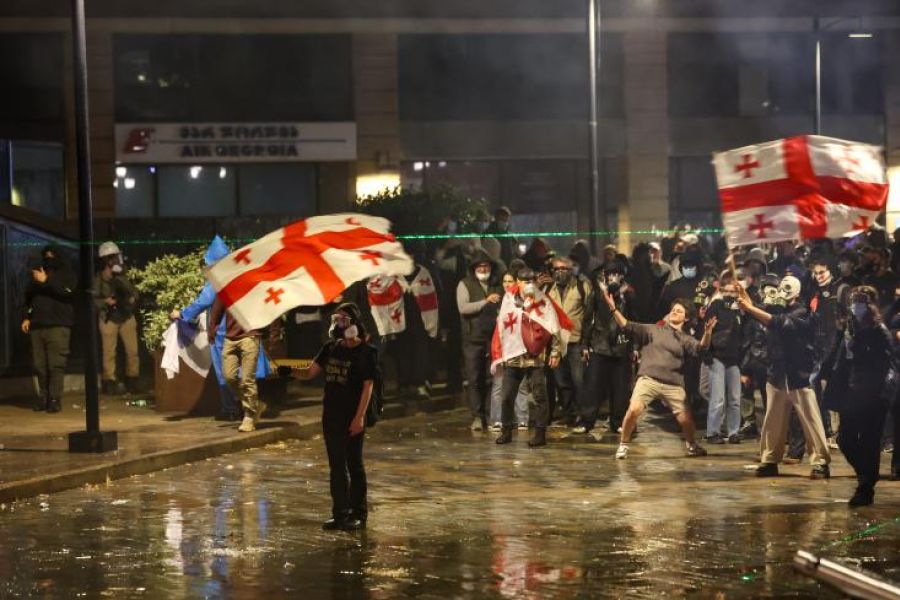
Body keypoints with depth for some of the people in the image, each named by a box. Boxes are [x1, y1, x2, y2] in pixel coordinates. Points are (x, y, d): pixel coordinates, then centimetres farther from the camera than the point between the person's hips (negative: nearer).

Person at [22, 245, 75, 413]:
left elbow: (67, 293, -11)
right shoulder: (37, 274, 22)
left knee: (56, 364, -12)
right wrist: (27, 317, 13)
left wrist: (47, 281, -14)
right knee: (40, 365, 0)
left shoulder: (66, 275, 9)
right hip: (37, 325, 4)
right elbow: (28, 298, 25)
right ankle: (43, 397, 6)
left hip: (58, 325, -4)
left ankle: (54, 399, -14)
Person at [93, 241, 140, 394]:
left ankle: (132, 381, 12)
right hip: (109, 318, -3)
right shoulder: (98, 279, -6)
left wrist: (133, 298, -10)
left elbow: (134, 292, 11)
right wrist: (105, 301, -21)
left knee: (133, 350, 1)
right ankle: (109, 381, 4)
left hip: (127, 317, 3)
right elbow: (93, 299, -6)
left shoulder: (123, 275, 5)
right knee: (109, 352, -3)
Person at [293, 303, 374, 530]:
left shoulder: (365, 352, -8)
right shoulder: (331, 348, 9)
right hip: (331, 415, 6)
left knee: (354, 464, 1)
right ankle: (340, 513, 12)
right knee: (336, 465, 7)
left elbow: (368, 386, -11)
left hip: (352, 417, -6)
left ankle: (358, 513, 9)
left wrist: (359, 417, -17)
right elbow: (311, 372, 8)